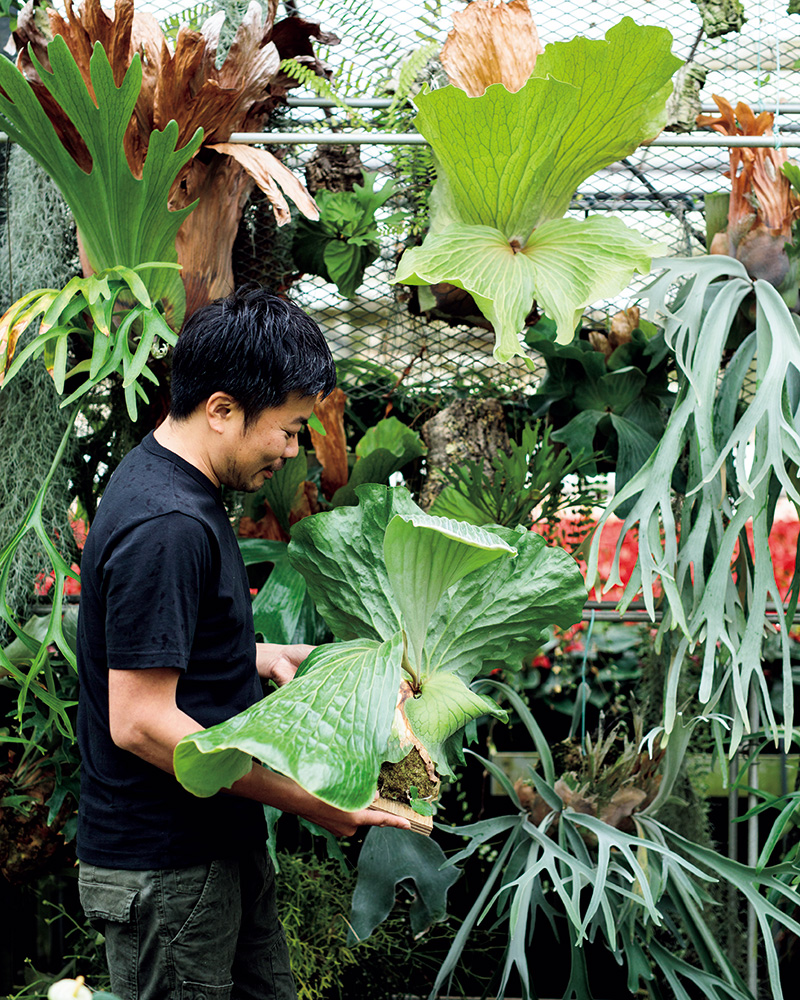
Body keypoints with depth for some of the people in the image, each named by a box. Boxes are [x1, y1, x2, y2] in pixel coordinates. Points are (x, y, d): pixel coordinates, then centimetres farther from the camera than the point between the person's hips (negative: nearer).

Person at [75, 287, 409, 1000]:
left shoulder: (162, 479, 8)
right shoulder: (166, 527, -24)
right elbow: (140, 722, -26)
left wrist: (259, 656, 9)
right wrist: (307, 800, -22)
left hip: (224, 845, 10)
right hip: (165, 873, -10)